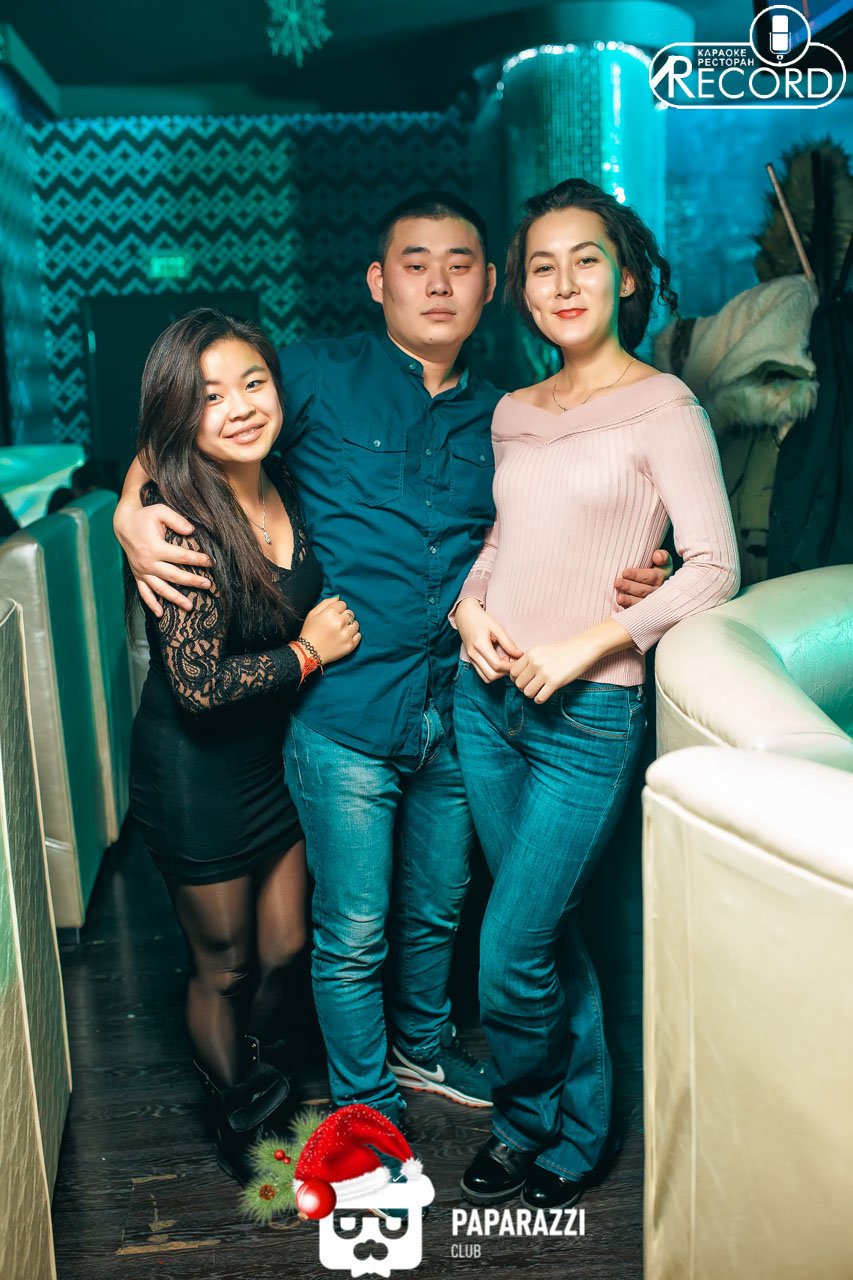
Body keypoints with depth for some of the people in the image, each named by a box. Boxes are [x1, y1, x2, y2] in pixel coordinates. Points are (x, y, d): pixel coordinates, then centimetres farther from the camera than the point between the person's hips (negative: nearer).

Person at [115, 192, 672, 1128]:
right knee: (353, 935, 8)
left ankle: (421, 1046, 50)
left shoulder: (495, 416, 7)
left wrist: (619, 582, -5)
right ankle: (368, 1109, 33)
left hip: (454, 708, 5)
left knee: (435, 907, 23)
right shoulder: (321, 377, -5)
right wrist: (132, 509, -20)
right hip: (347, 712, -4)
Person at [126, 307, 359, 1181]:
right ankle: (238, 1130, 41)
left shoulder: (286, 490, -3)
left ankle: (264, 1085, 50)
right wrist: (308, 652, -17)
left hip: (275, 758, 6)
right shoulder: (181, 525, -25)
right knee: (224, 968, 14)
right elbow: (199, 684, -27)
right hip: (197, 777, -6)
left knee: (283, 950, 20)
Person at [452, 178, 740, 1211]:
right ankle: (578, 1126, 37)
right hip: (489, 696, 6)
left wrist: (586, 645, -17)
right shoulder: (513, 412, 11)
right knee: (546, 931, 16)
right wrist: (471, 605, 1)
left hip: (588, 712, -6)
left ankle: (531, 1129, 28)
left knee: (512, 955, -2)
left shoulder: (662, 408, -7)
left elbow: (714, 568, -11)